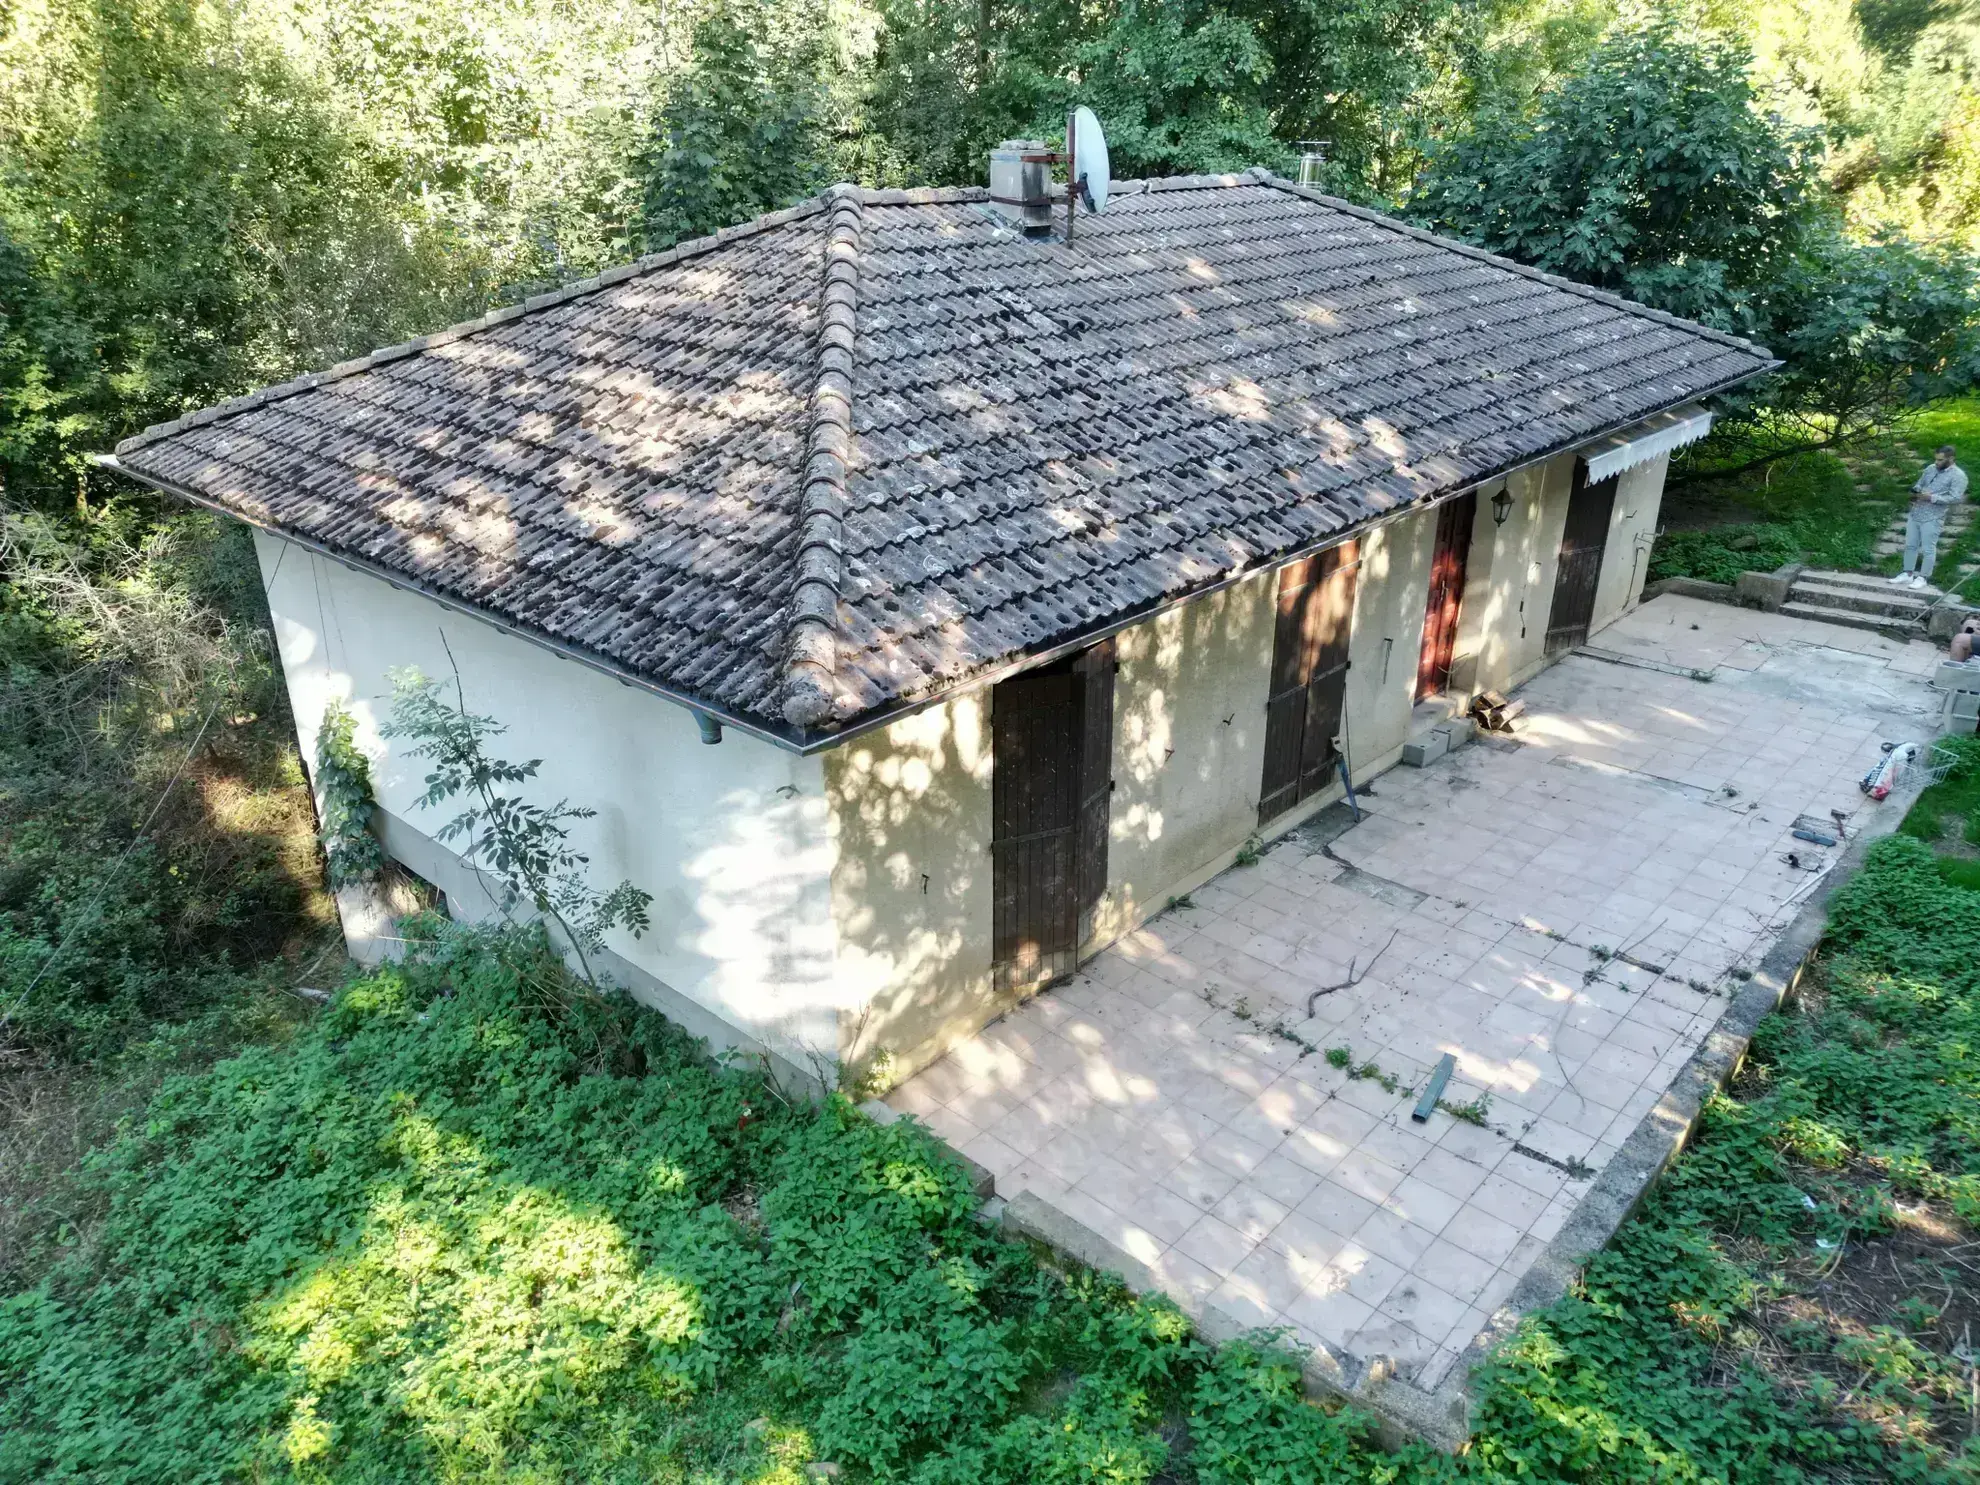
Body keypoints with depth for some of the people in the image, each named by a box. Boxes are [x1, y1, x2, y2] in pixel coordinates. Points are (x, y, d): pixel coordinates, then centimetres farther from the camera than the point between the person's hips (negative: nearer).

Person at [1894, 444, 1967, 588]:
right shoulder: (1930, 468, 10)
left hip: (1933, 518, -7)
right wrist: (1915, 492, -3)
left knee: (1928, 549, 1)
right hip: (1915, 513, 7)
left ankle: (1923, 578, 9)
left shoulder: (1958, 475, -10)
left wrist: (1931, 498, -22)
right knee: (1910, 545, 11)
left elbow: (1955, 498, -17)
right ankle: (1908, 574, 21)